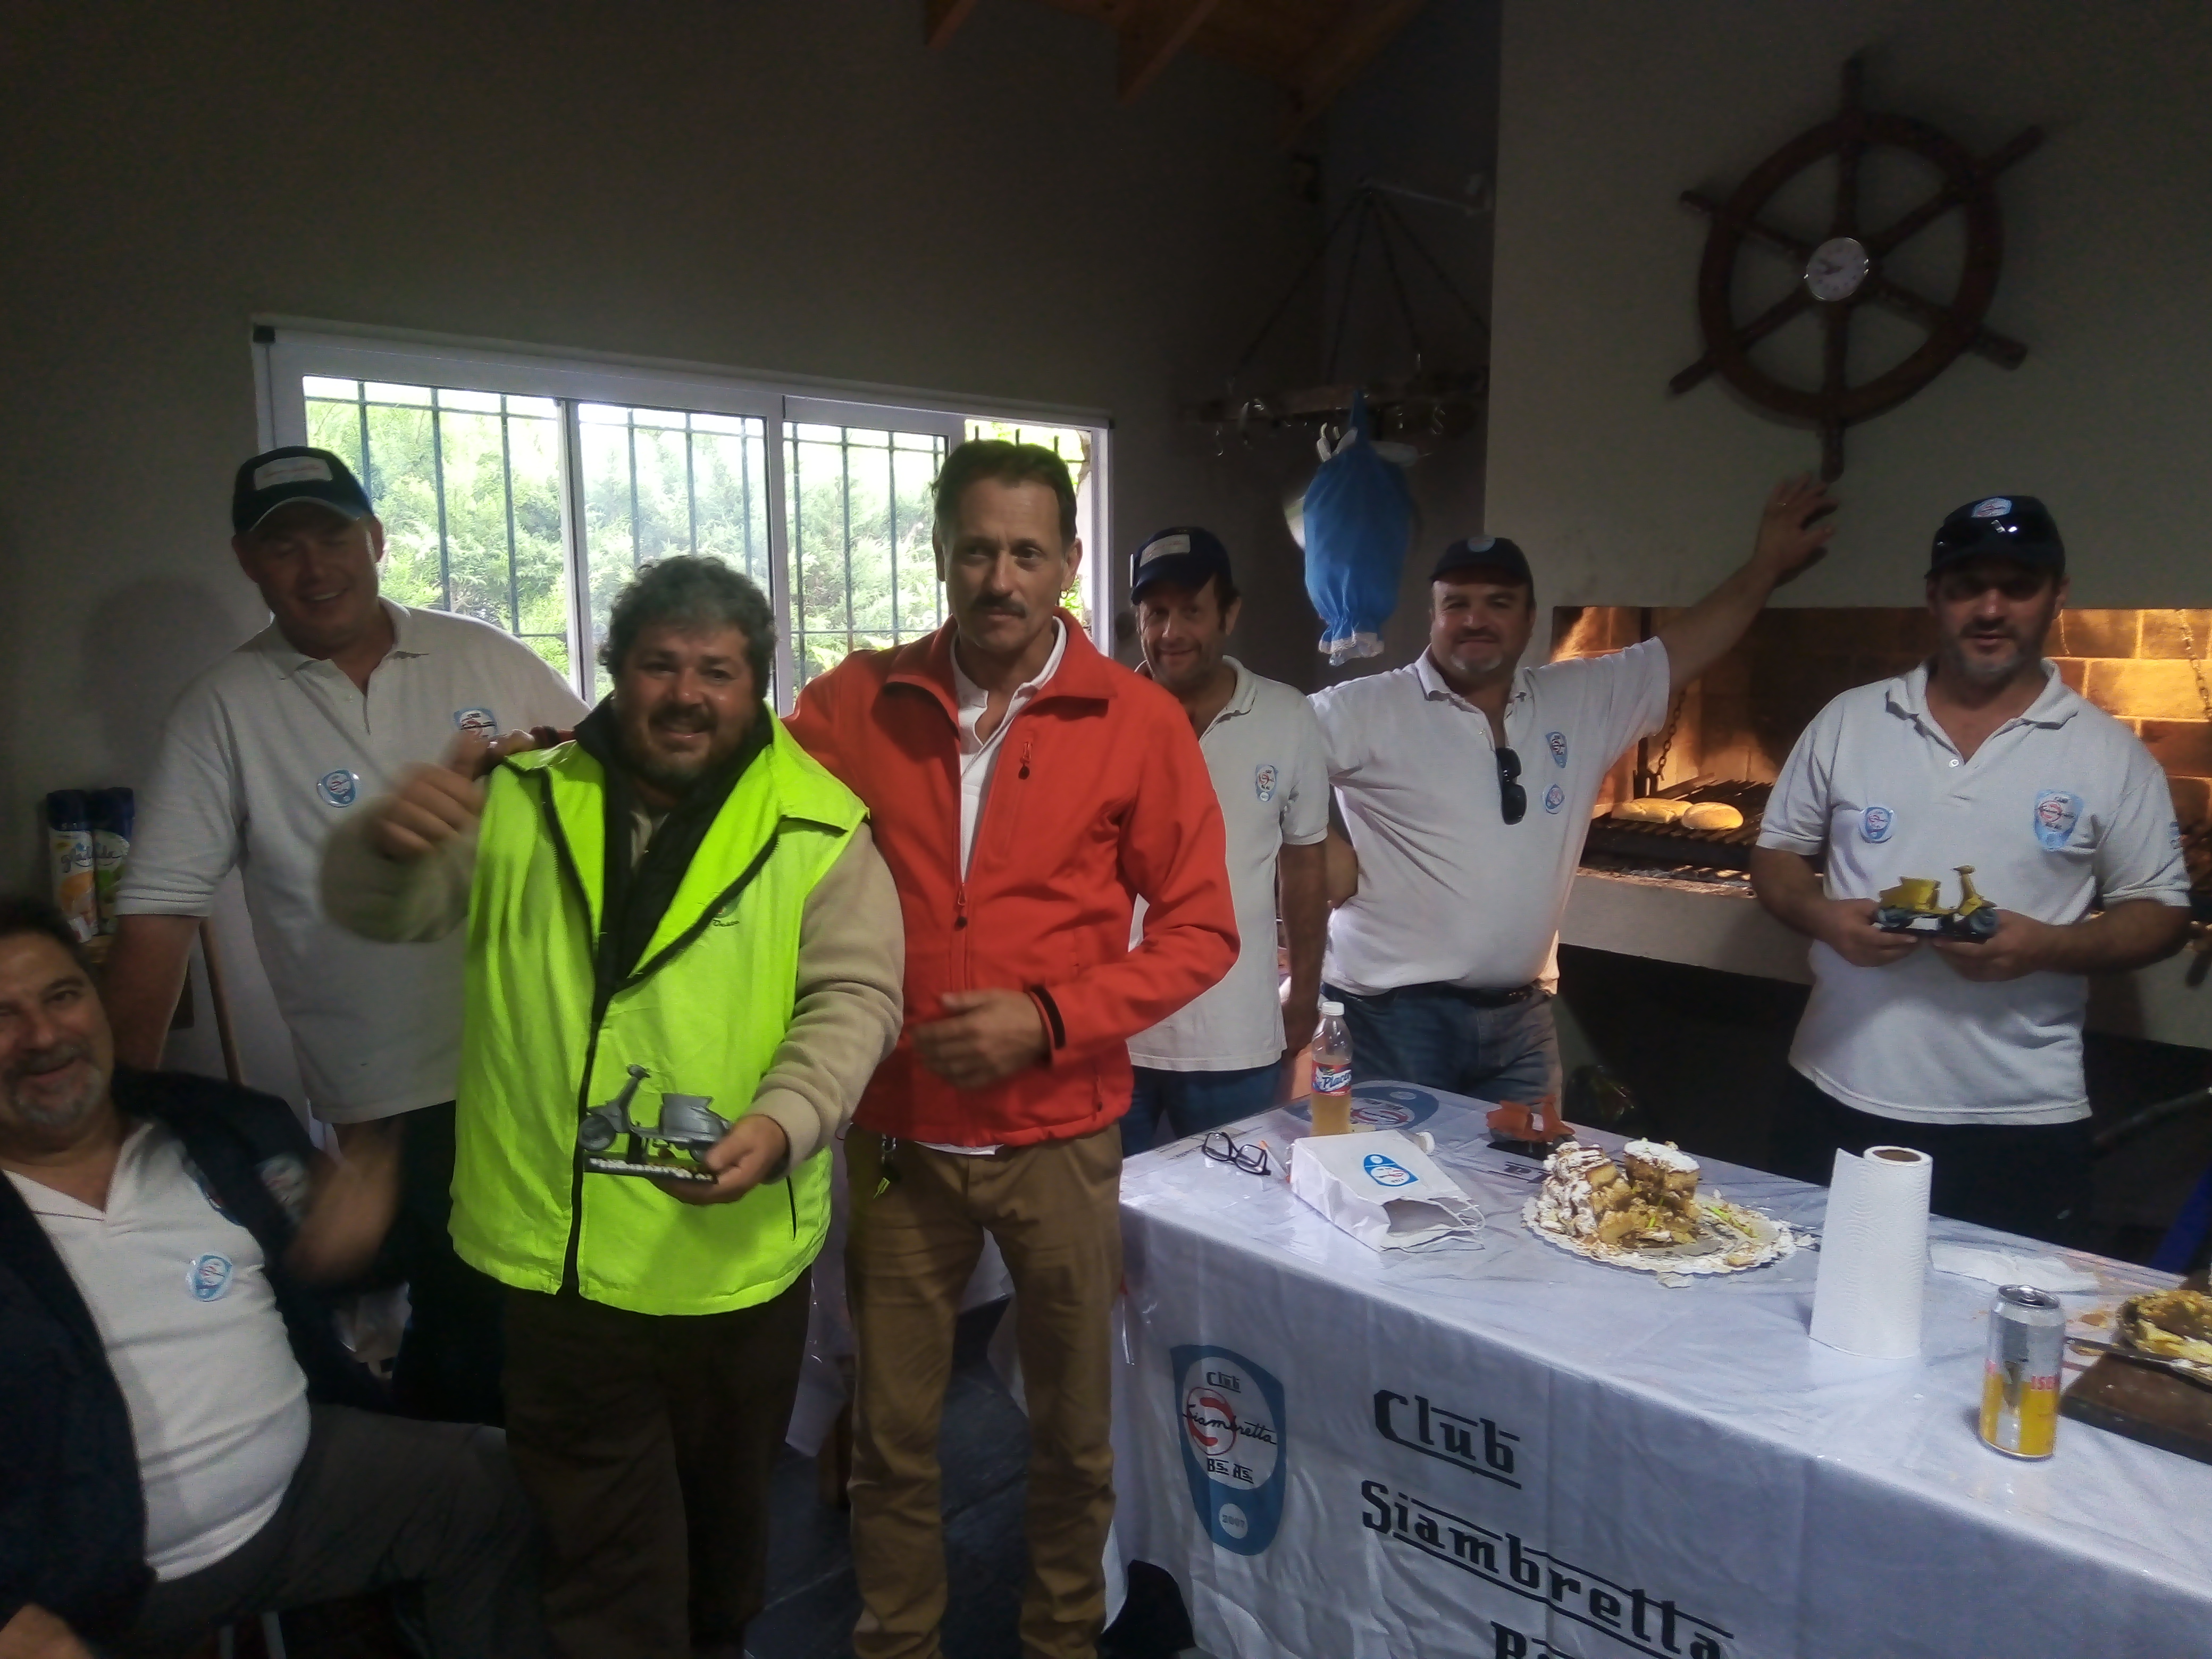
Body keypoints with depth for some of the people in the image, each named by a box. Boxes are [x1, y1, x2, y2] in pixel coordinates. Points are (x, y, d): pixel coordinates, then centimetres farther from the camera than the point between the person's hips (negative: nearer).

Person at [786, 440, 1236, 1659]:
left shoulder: (1139, 723, -6)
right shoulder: (858, 704, -1)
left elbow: (1200, 931, -4)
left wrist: (1048, 1019, -15)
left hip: (1060, 1135, 0)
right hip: (899, 1134, 1)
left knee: (1075, 1430, 15)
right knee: (891, 1433, 13)